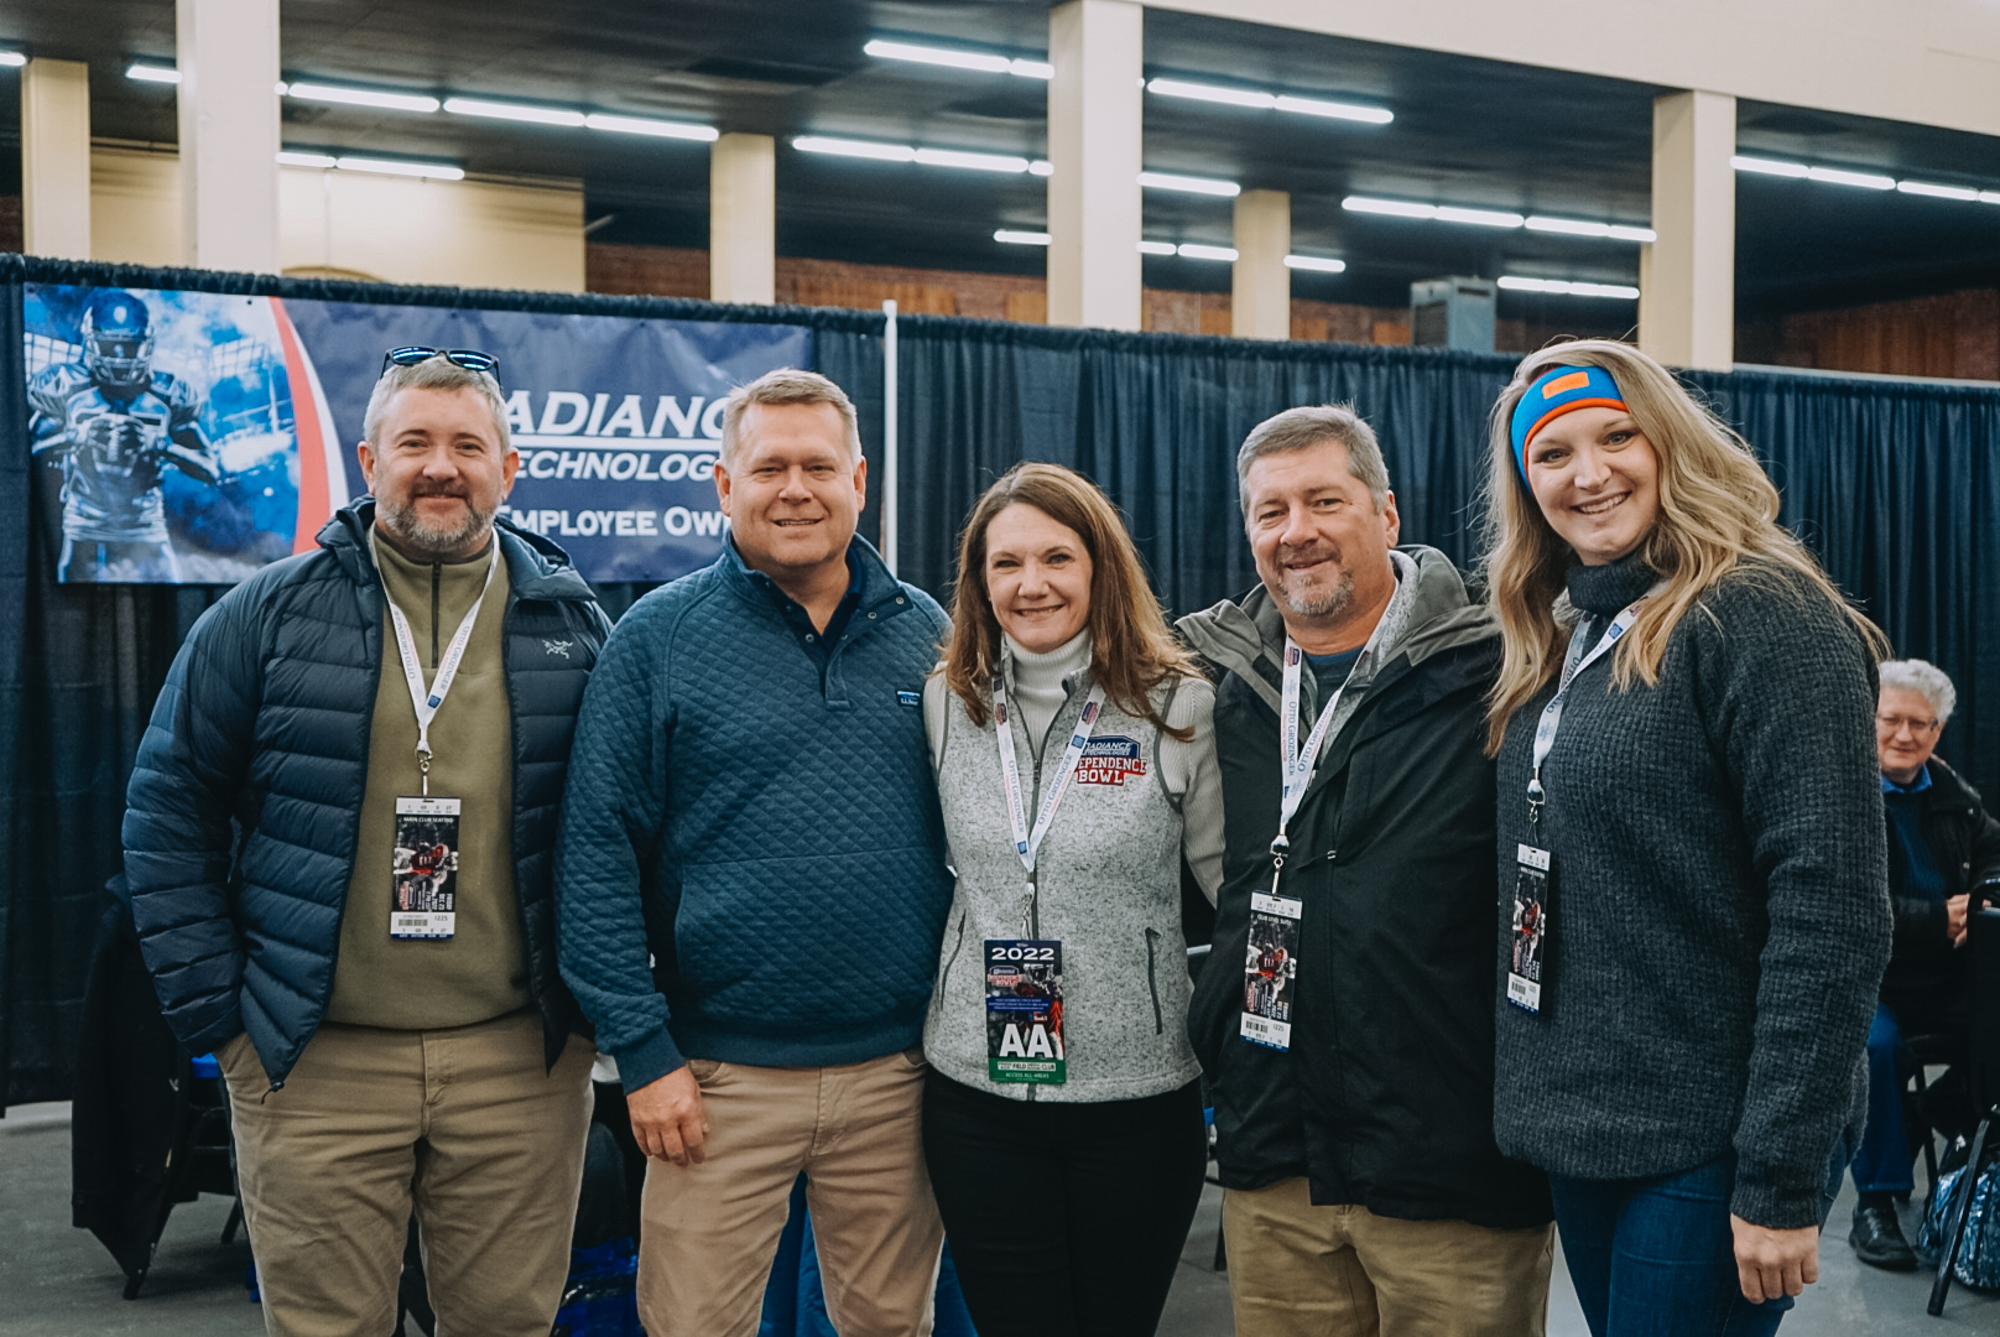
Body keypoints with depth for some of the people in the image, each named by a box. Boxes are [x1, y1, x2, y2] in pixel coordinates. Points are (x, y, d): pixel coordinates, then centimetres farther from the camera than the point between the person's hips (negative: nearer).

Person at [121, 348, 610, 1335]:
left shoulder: (572, 624, 4)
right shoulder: (268, 616, 0)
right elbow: (167, 813, 2)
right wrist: (215, 1008, -2)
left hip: (519, 1060, 1)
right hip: (315, 1065, -1)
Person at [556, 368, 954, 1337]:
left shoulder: (926, 635, 6)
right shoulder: (658, 636, -3)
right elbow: (597, 854, -5)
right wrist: (643, 1054, -9)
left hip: (898, 1070, 3)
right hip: (719, 1075, -2)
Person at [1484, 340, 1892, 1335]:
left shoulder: (1764, 618, -14)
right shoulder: (1560, 642, 11)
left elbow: (1832, 913, -20)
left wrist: (1782, 1179, -21)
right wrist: (1532, 1095, 10)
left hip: (1705, 1149, -7)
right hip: (1579, 1136, 8)